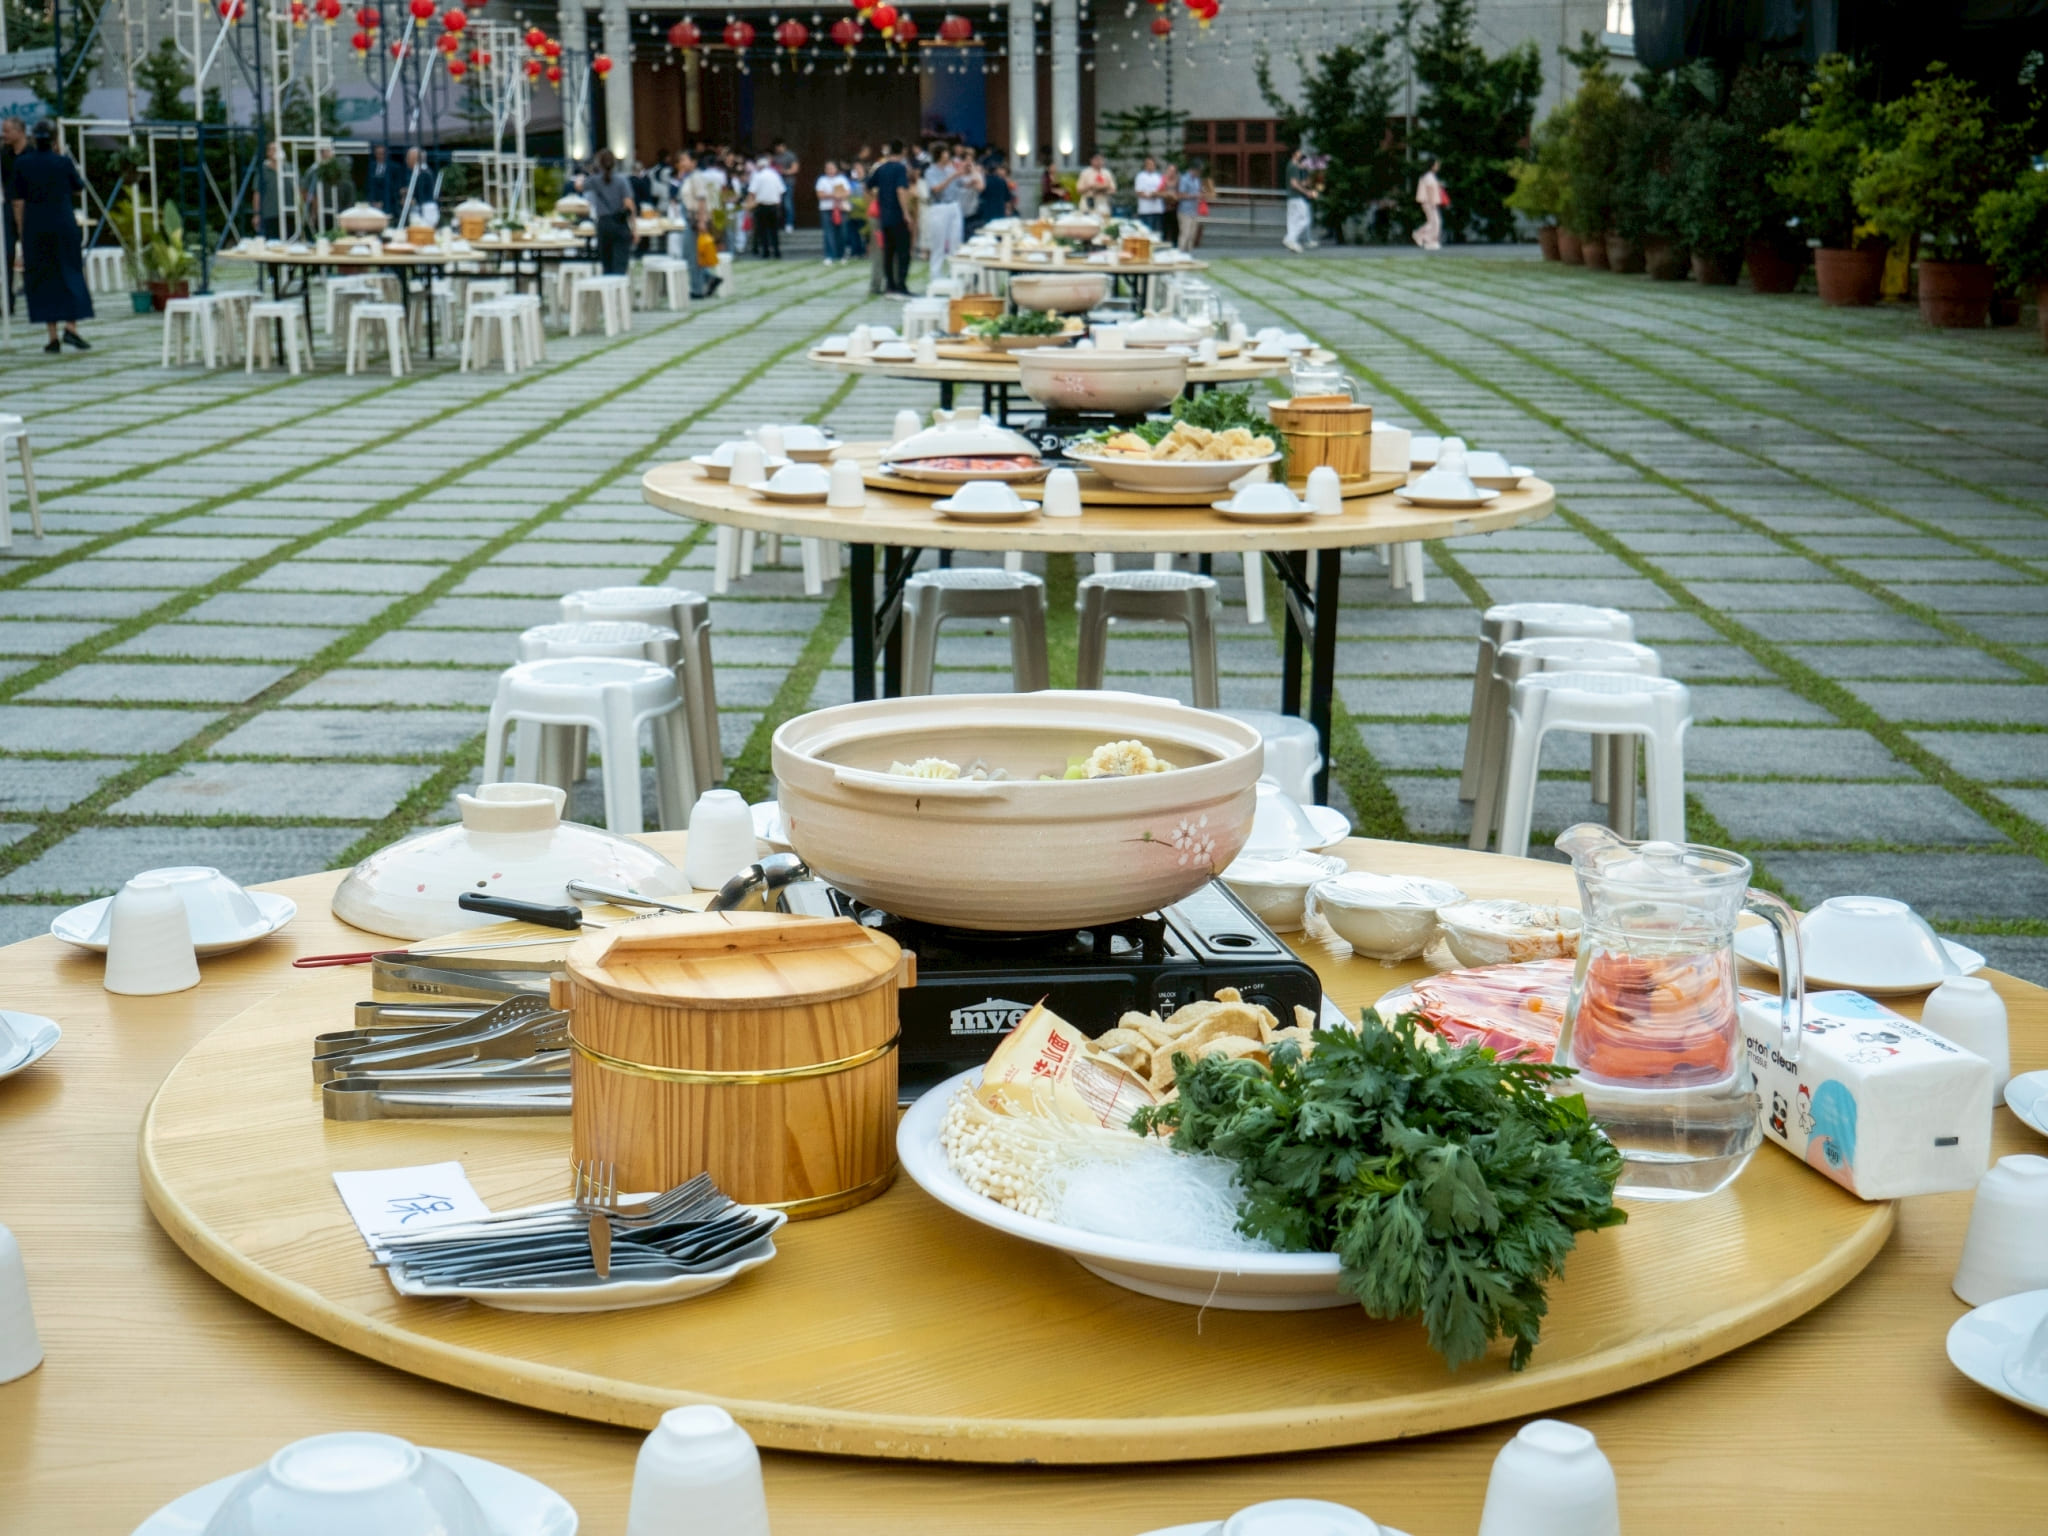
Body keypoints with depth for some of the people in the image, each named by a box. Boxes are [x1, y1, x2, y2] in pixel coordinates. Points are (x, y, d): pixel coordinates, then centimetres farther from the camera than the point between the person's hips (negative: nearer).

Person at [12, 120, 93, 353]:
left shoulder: (22, 163, -2)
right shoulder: (63, 162, -6)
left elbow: (18, 202, -1)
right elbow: (78, 189, 11)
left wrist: (22, 233, 6)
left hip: (34, 228, 1)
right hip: (64, 225, -1)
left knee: (43, 279, 6)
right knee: (70, 273, 7)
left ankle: (53, 337, 4)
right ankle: (71, 327, -9)